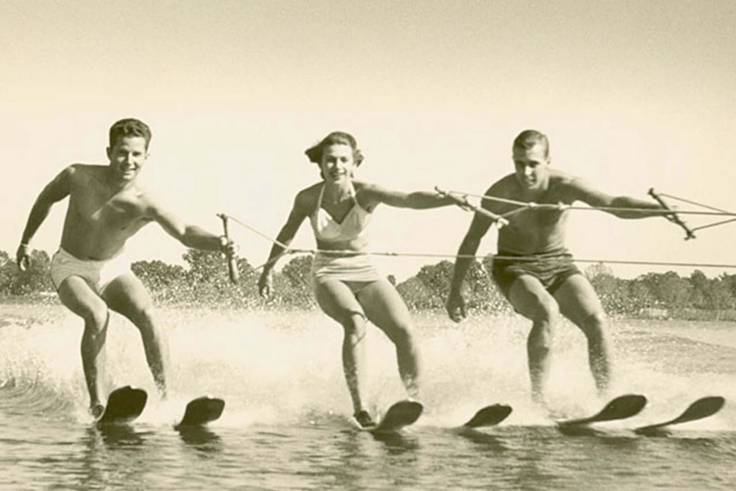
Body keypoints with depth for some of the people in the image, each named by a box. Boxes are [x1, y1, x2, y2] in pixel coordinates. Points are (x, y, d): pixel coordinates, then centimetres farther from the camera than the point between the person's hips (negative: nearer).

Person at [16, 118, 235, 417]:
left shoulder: (143, 205, -22)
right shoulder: (78, 177, -17)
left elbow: (185, 234, -33)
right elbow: (46, 198, 4)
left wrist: (218, 244, -53)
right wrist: (26, 242, 14)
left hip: (114, 270, 1)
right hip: (70, 269, 0)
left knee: (147, 315, -29)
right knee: (97, 315, -32)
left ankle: (166, 395, -25)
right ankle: (95, 400, -26)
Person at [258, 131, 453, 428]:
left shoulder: (365, 193, -13)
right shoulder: (308, 198, -8)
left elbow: (409, 199, -29)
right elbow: (287, 235, 11)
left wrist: (449, 200, -46)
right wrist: (268, 269, 21)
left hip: (365, 272, 2)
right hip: (328, 275, -2)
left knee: (404, 330, -19)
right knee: (355, 322, -33)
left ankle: (415, 401, -3)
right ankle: (359, 408, -30)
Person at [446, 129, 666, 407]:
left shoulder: (563, 186, -17)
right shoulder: (500, 193, -16)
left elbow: (614, 204, -29)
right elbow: (472, 239, -3)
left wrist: (660, 209, -46)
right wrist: (454, 291, -1)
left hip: (558, 263, 2)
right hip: (515, 268, -2)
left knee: (596, 320, -20)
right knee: (547, 312, -33)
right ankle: (538, 398, -28)